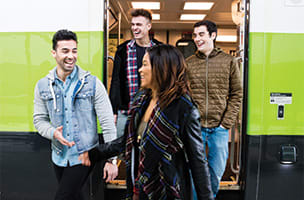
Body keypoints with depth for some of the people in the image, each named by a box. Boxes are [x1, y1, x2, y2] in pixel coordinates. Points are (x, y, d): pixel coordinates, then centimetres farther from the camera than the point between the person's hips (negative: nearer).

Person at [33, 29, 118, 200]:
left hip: (84, 156, -4)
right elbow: (40, 119, 5)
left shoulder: (92, 83, -11)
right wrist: (53, 133, -17)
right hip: (59, 156, 4)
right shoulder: (43, 86, 0)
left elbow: (108, 123, -12)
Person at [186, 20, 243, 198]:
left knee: (216, 172, 12)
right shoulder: (188, 63, 4)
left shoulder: (229, 62, 2)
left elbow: (237, 95, 3)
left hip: (219, 129, 0)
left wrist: (226, 123, -6)